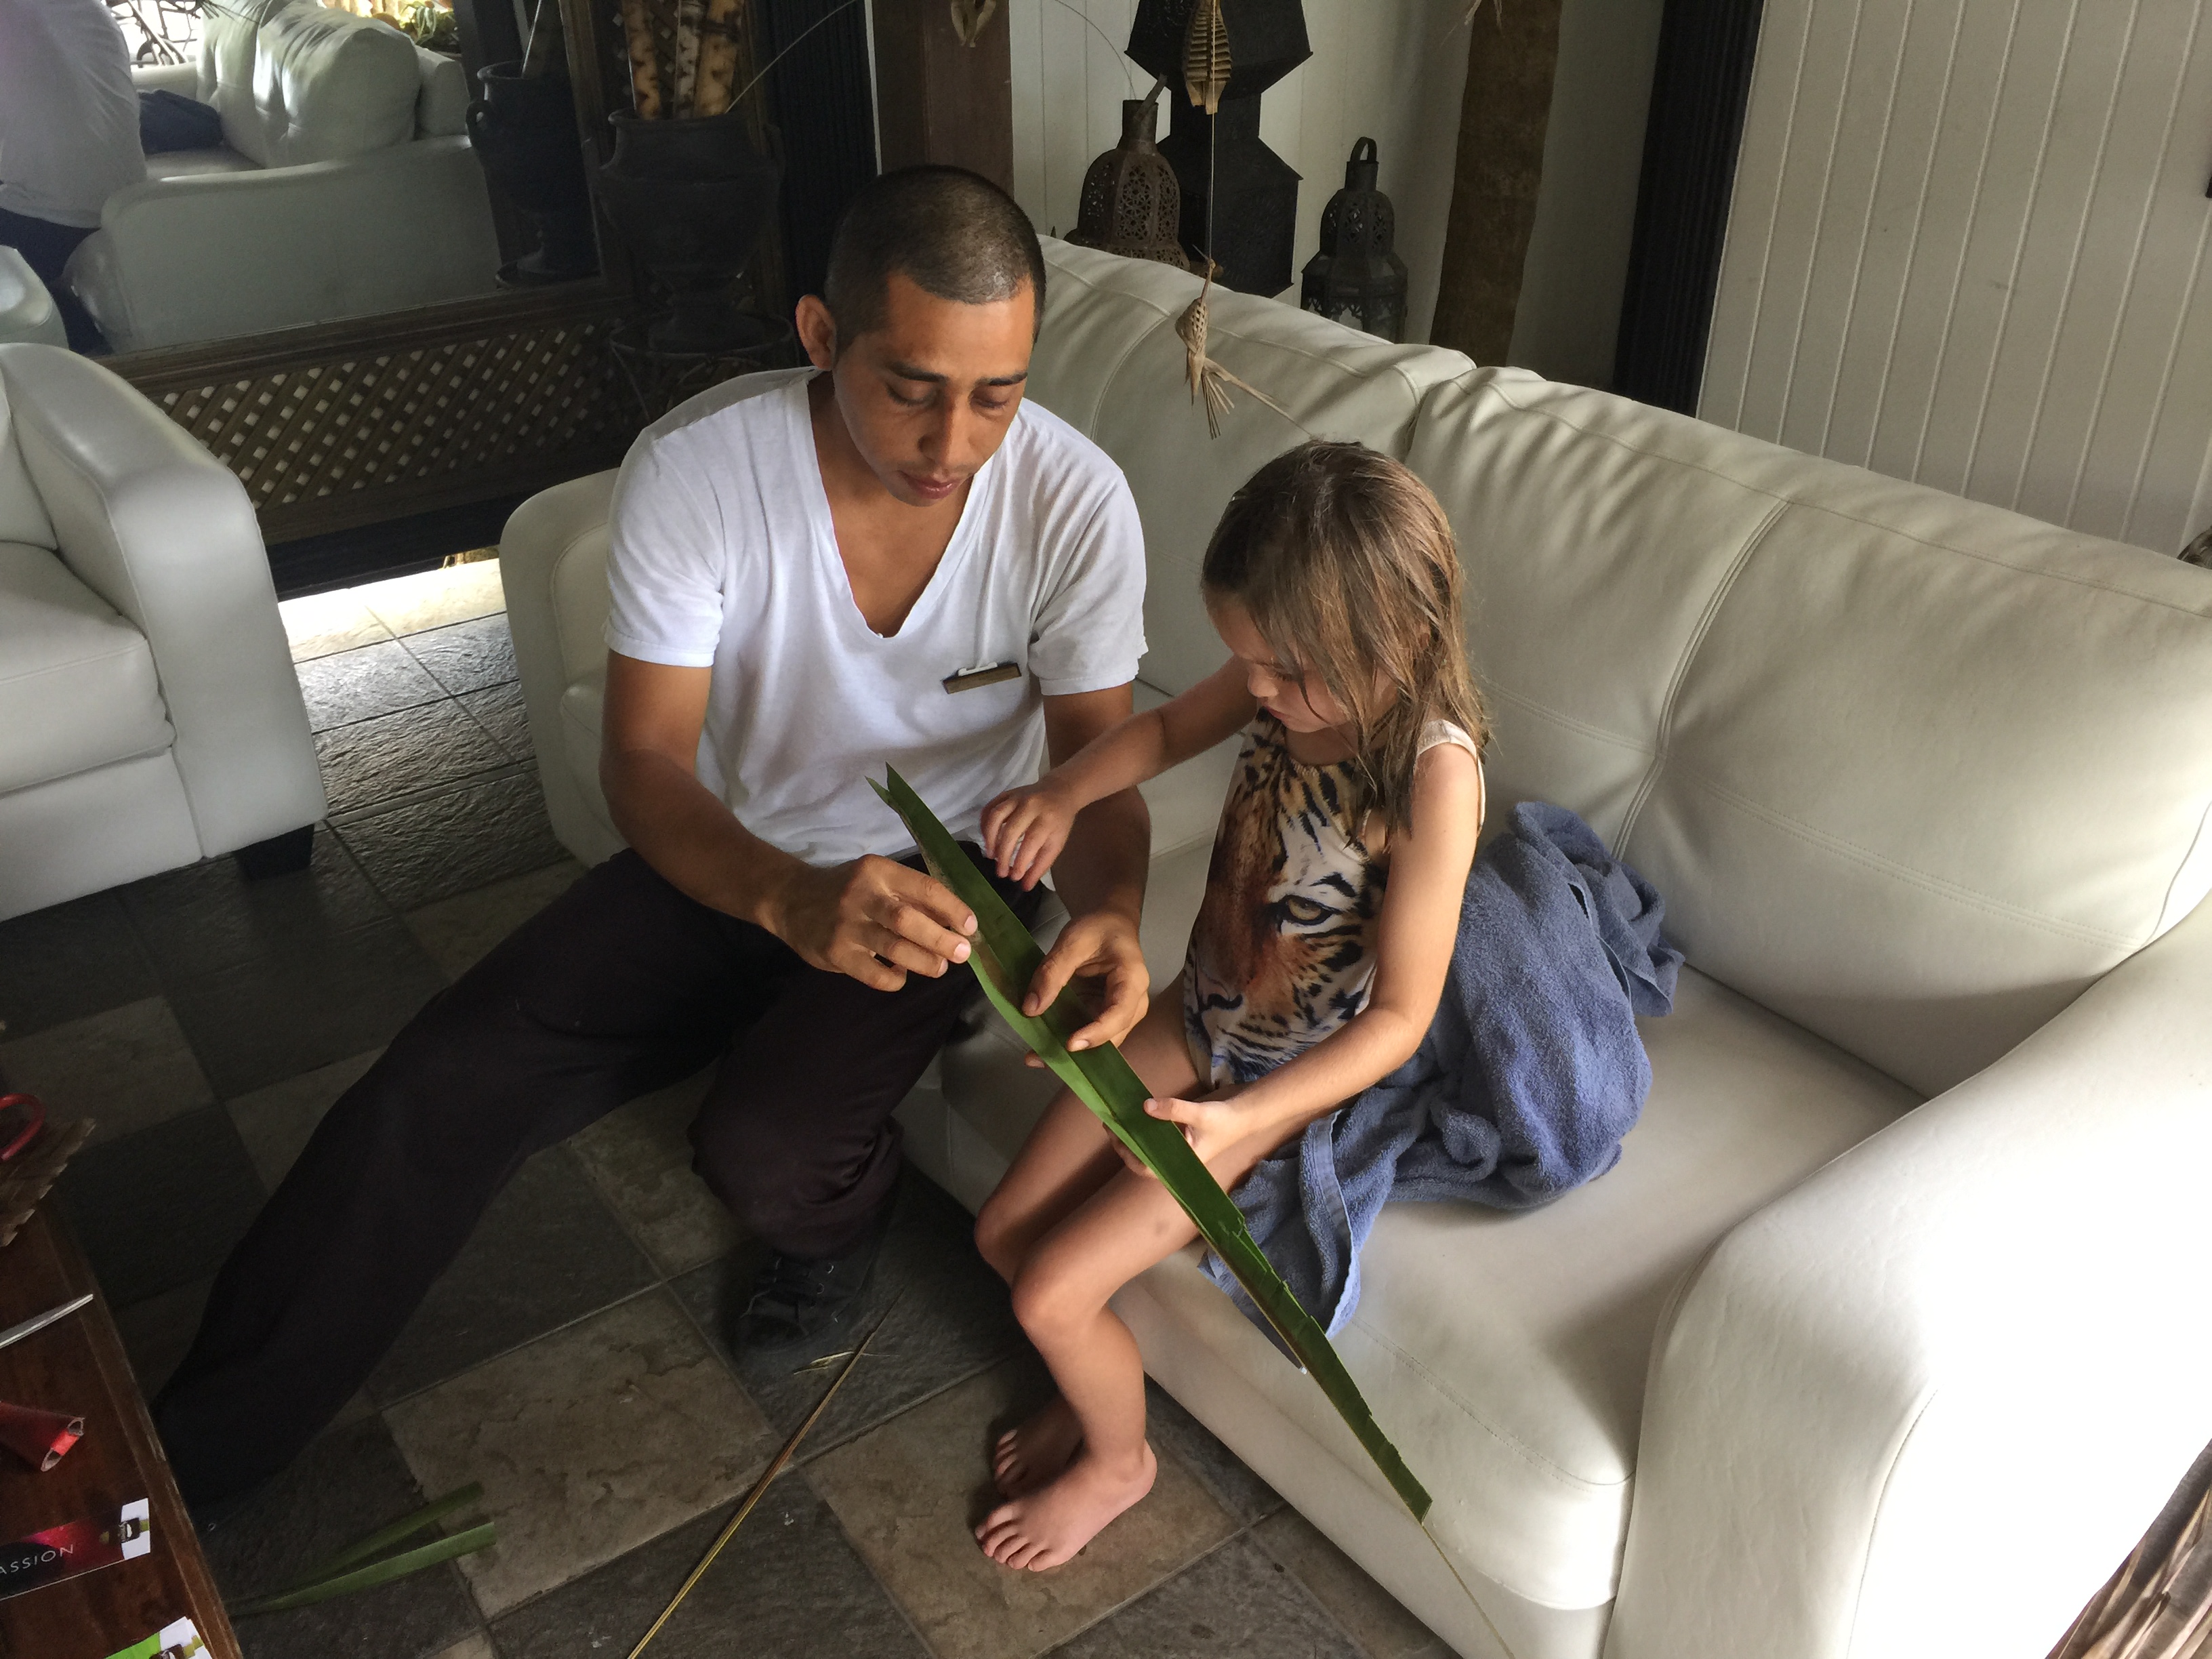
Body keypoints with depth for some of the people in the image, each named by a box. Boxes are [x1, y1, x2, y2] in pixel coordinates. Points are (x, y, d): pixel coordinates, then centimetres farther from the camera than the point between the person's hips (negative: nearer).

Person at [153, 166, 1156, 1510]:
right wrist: (790, 898, -42)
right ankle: (192, 1450, 9)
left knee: (764, 1153, -26)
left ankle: (844, 1212, 15)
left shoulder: (1076, 500, -21)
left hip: (941, 880, -1)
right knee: (437, 1090, -10)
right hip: (731, 861, 2)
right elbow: (644, 761, -21)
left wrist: (1112, 912, -36)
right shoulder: (696, 468, -22)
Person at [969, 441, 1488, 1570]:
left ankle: (1117, 1461, 27)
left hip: (1294, 1080, -6)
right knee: (1004, 1231, 9)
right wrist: (1063, 793, -11)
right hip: (1199, 1015, 7)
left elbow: (1401, 1016, -27)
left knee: (1051, 1293, -5)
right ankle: (1096, 1385, 38)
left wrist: (1239, 1119, -36)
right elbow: (1167, 730, 8)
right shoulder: (1288, 678, -13)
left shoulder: (1432, 773, -31)